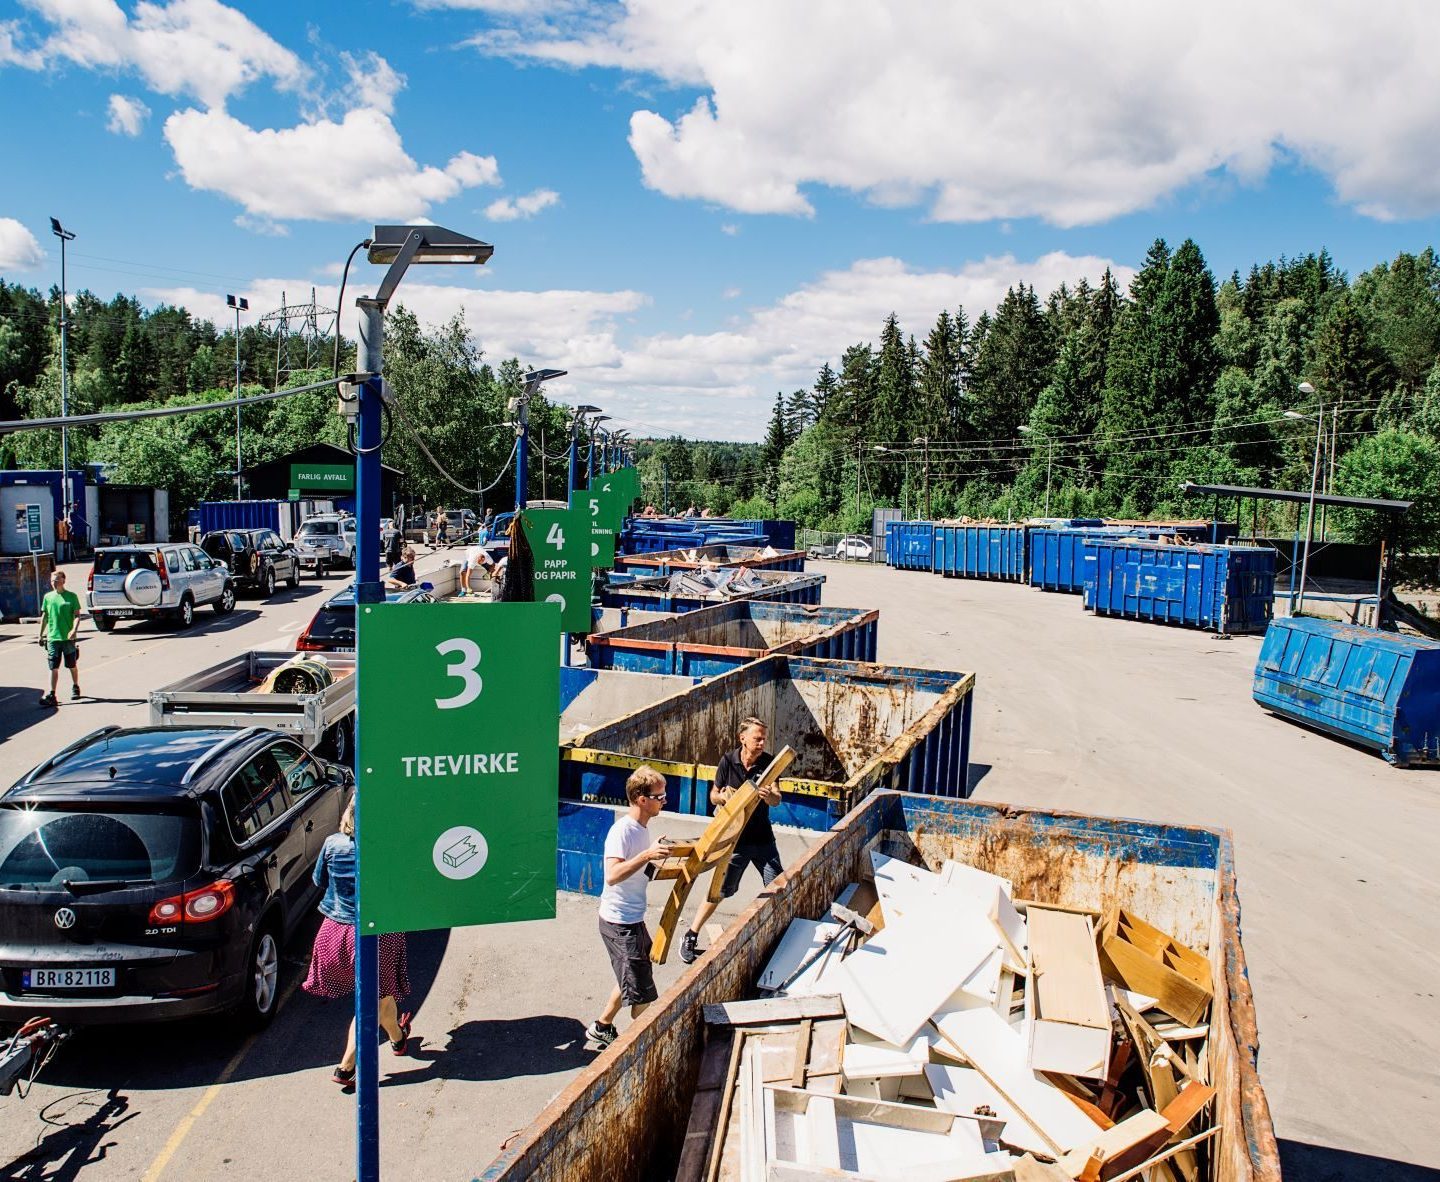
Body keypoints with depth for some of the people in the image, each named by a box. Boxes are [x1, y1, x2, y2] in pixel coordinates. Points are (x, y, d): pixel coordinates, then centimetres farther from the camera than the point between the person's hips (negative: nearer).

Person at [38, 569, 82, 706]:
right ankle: (52, 695, -3)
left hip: (68, 638, -2)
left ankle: (75, 688, 30)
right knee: (53, 668, -2)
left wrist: (74, 630, -20)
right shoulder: (48, 597, 7)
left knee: (72, 666, 11)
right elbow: (44, 617, 14)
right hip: (52, 638, 2)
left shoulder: (71, 596, -2)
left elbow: (77, 615, -4)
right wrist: (41, 635, 13)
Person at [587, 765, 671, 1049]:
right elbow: (612, 875, -34)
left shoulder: (643, 828, 7)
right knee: (642, 993, -2)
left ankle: (601, 1028, 37)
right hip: (619, 922, -10)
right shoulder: (622, 830, -22)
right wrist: (646, 855, -41)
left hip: (634, 919, 10)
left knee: (632, 979, 23)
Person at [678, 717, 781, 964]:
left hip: (763, 838, 2)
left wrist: (769, 796, -39)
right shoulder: (728, 761, -10)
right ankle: (690, 937, 17)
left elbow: (777, 799, -15)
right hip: (734, 838, -2)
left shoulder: (769, 762, -8)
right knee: (720, 890, 3)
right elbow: (713, 796, 1)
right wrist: (723, 797, -22)